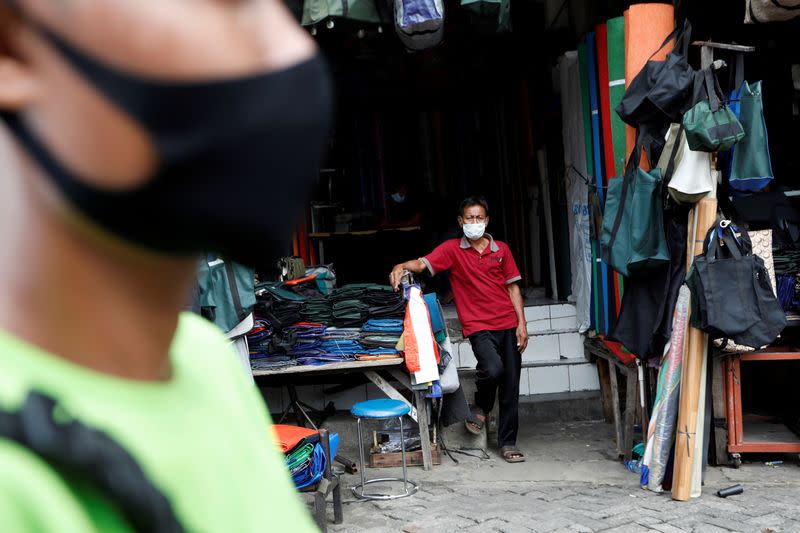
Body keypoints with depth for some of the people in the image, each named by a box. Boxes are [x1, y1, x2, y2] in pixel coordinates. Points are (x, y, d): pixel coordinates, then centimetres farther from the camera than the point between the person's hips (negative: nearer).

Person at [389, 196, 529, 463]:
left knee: (511, 386, 4)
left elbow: (513, 287, 11)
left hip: (508, 325, 4)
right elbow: (423, 263, -12)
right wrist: (402, 266, -34)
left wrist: (521, 324, 4)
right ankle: (481, 407, 7)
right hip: (478, 326, -3)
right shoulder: (452, 249, 2)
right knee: (493, 369, -27)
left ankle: (508, 442, 20)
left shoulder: (501, 249, 10)